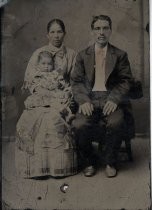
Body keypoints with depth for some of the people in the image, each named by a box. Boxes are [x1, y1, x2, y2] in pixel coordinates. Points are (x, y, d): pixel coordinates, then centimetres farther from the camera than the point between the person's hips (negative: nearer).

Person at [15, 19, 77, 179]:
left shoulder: (71, 54, 15)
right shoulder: (38, 54, 14)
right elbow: (29, 79, 8)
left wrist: (66, 94, -8)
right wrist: (42, 91, -8)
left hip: (61, 97, 0)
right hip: (40, 96, 1)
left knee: (55, 119, -33)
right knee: (35, 118, -32)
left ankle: (59, 165, -24)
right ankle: (37, 165, -24)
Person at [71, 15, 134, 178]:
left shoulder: (120, 55, 12)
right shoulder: (83, 55, 15)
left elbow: (126, 81, 5)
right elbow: (76, 81, 8)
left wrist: (114, 99, -13)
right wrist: (83, 100, -11)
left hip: (111, 99, -1)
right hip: (89, 99, 1)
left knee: (116, 123, -32)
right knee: (79, 125, -28)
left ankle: (110, 162, -6)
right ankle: (89, 162, -2)